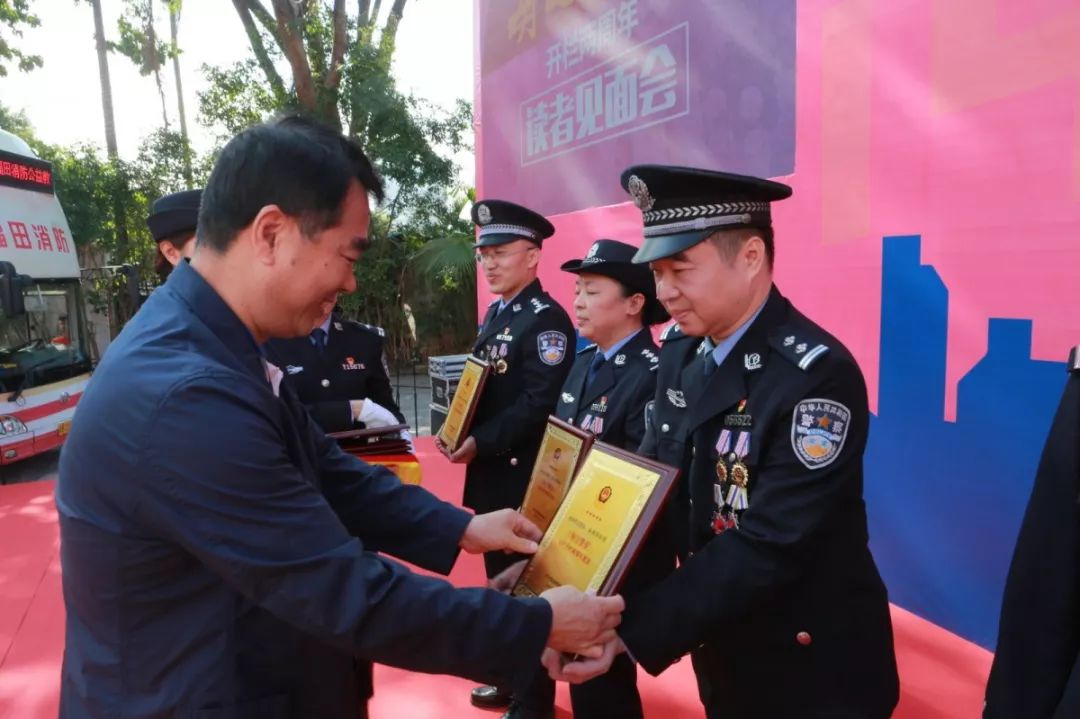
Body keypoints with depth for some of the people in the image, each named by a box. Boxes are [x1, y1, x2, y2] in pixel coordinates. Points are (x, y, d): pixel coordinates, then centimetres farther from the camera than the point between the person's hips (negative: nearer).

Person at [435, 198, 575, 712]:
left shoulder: (546, 319, -16)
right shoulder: (496, 313, 12)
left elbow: (540, 403, -23)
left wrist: (480, 443, -20)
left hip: (523, 475, -8)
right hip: (490, 471, 9)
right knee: (499, 570, 19)